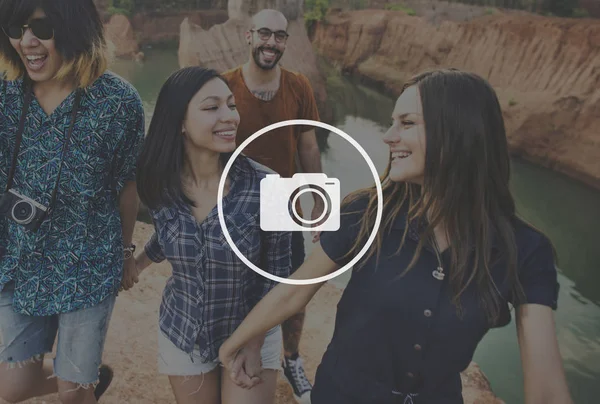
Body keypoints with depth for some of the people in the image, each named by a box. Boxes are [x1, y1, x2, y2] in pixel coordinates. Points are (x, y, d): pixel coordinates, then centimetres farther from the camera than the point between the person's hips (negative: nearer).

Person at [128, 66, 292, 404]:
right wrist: (137, 264, 24)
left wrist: (253, 345, -10)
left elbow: (277, 274, -11)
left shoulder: (265, 186, -22)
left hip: (253, 331, -2)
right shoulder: (161, 185, -14)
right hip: (183, 334, 3)